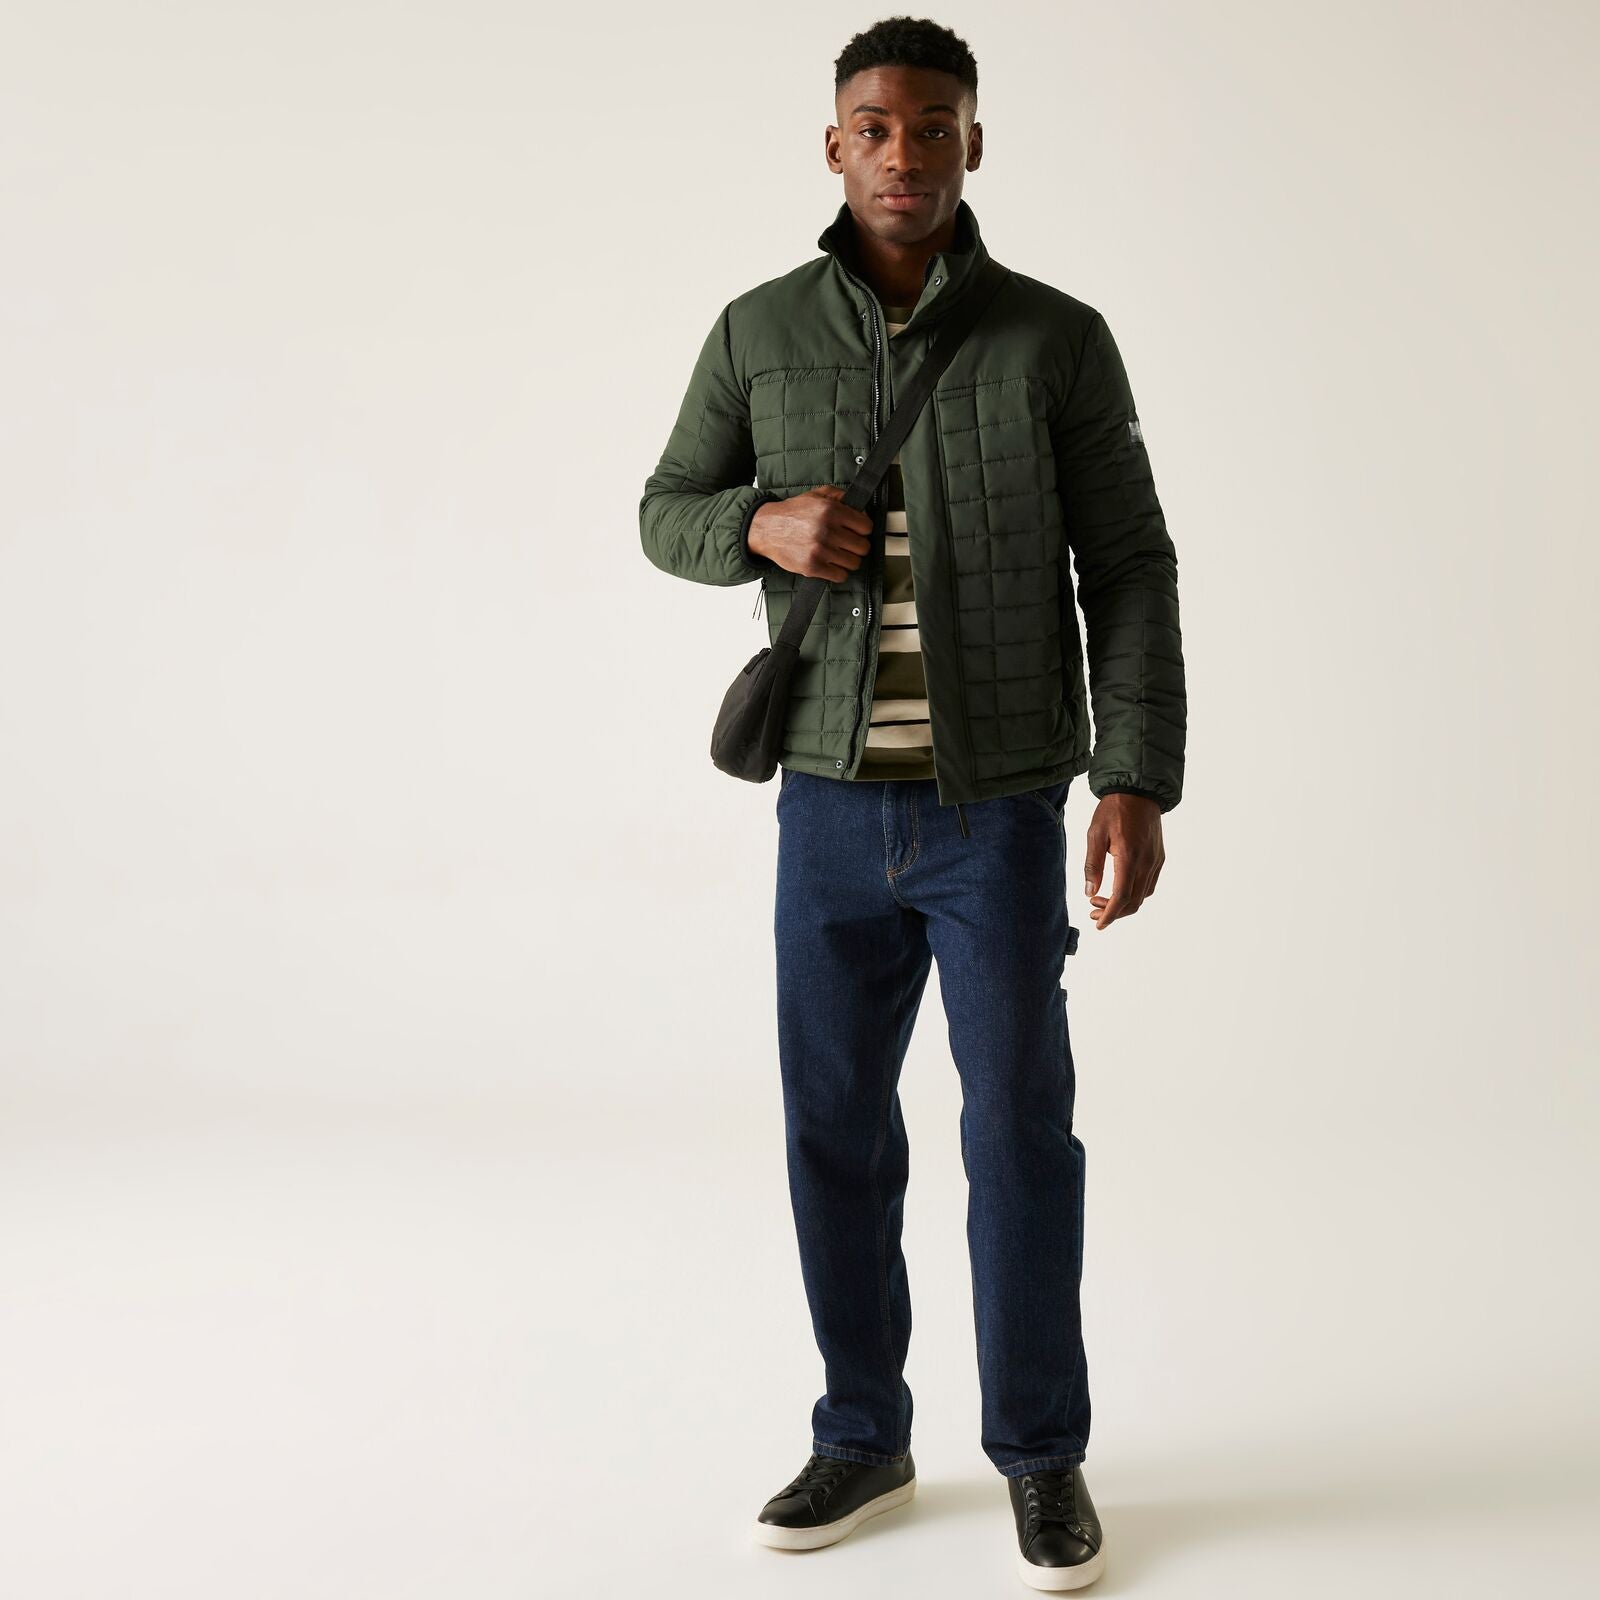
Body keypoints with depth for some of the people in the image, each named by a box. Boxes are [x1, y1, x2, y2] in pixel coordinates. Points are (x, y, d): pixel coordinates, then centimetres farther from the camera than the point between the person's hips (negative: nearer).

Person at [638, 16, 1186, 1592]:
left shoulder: (1058, 339, -5)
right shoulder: (761, 330, 1)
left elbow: (1127, 571, -4)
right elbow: (671, 519, 9)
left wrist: (1138, 780, -14)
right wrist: (766, 525, -15)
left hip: (999, 807, -2)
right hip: (831, 804, 2)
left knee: (1020, 1128, -1)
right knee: (837, 1127, 7)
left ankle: (1042, 1456, 17)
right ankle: (864, 1440, 24)